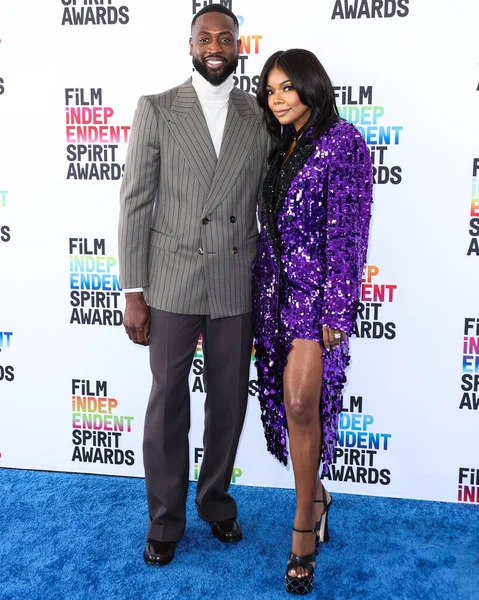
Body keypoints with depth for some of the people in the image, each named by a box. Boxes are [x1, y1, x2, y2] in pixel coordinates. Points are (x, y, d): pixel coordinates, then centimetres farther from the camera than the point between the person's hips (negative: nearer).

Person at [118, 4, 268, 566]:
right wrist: (133, 293, -6)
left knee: (229, 400, 13)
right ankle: (165, 519, 28)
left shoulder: (261, 116, 6)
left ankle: (216, 499, 36)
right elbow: (135, 202, -2)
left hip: (237, 286, 2)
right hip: (171, 282, -2)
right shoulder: (156, 109, 0)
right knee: (167, 403, 8)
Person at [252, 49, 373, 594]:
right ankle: (313, 496, 31)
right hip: (275, 286, 7)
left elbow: (347, 232, -12)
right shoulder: (282, 147, 15)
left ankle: (304, 526, 8)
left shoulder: (341, 141, -6)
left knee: (300, 406, -10)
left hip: (315, 289, -6)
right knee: (291, 404, 10)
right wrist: (262, 291, 13)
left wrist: (335, 309, -16)